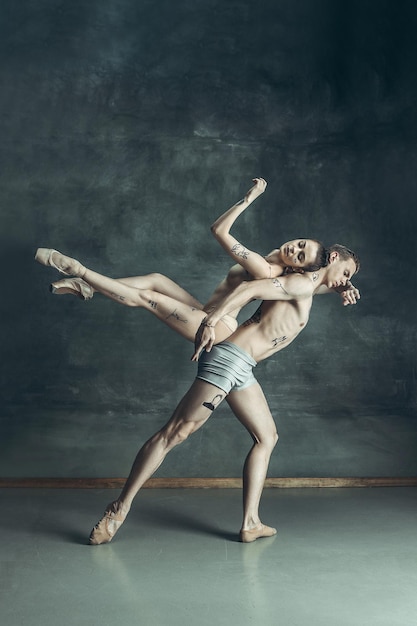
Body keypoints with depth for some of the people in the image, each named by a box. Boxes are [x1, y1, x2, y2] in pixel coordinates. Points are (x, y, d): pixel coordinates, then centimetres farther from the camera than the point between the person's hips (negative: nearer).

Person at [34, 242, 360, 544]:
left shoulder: (306, 291, 23)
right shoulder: (302, 283, -7)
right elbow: (249, 288, -18)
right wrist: (211, 321, -28)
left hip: (241, 370, 10)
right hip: (228, 358, -10)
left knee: (267, 437, 11)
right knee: (175, 431, -8)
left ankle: (251, 523, 14)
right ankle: (120, 507, -1)